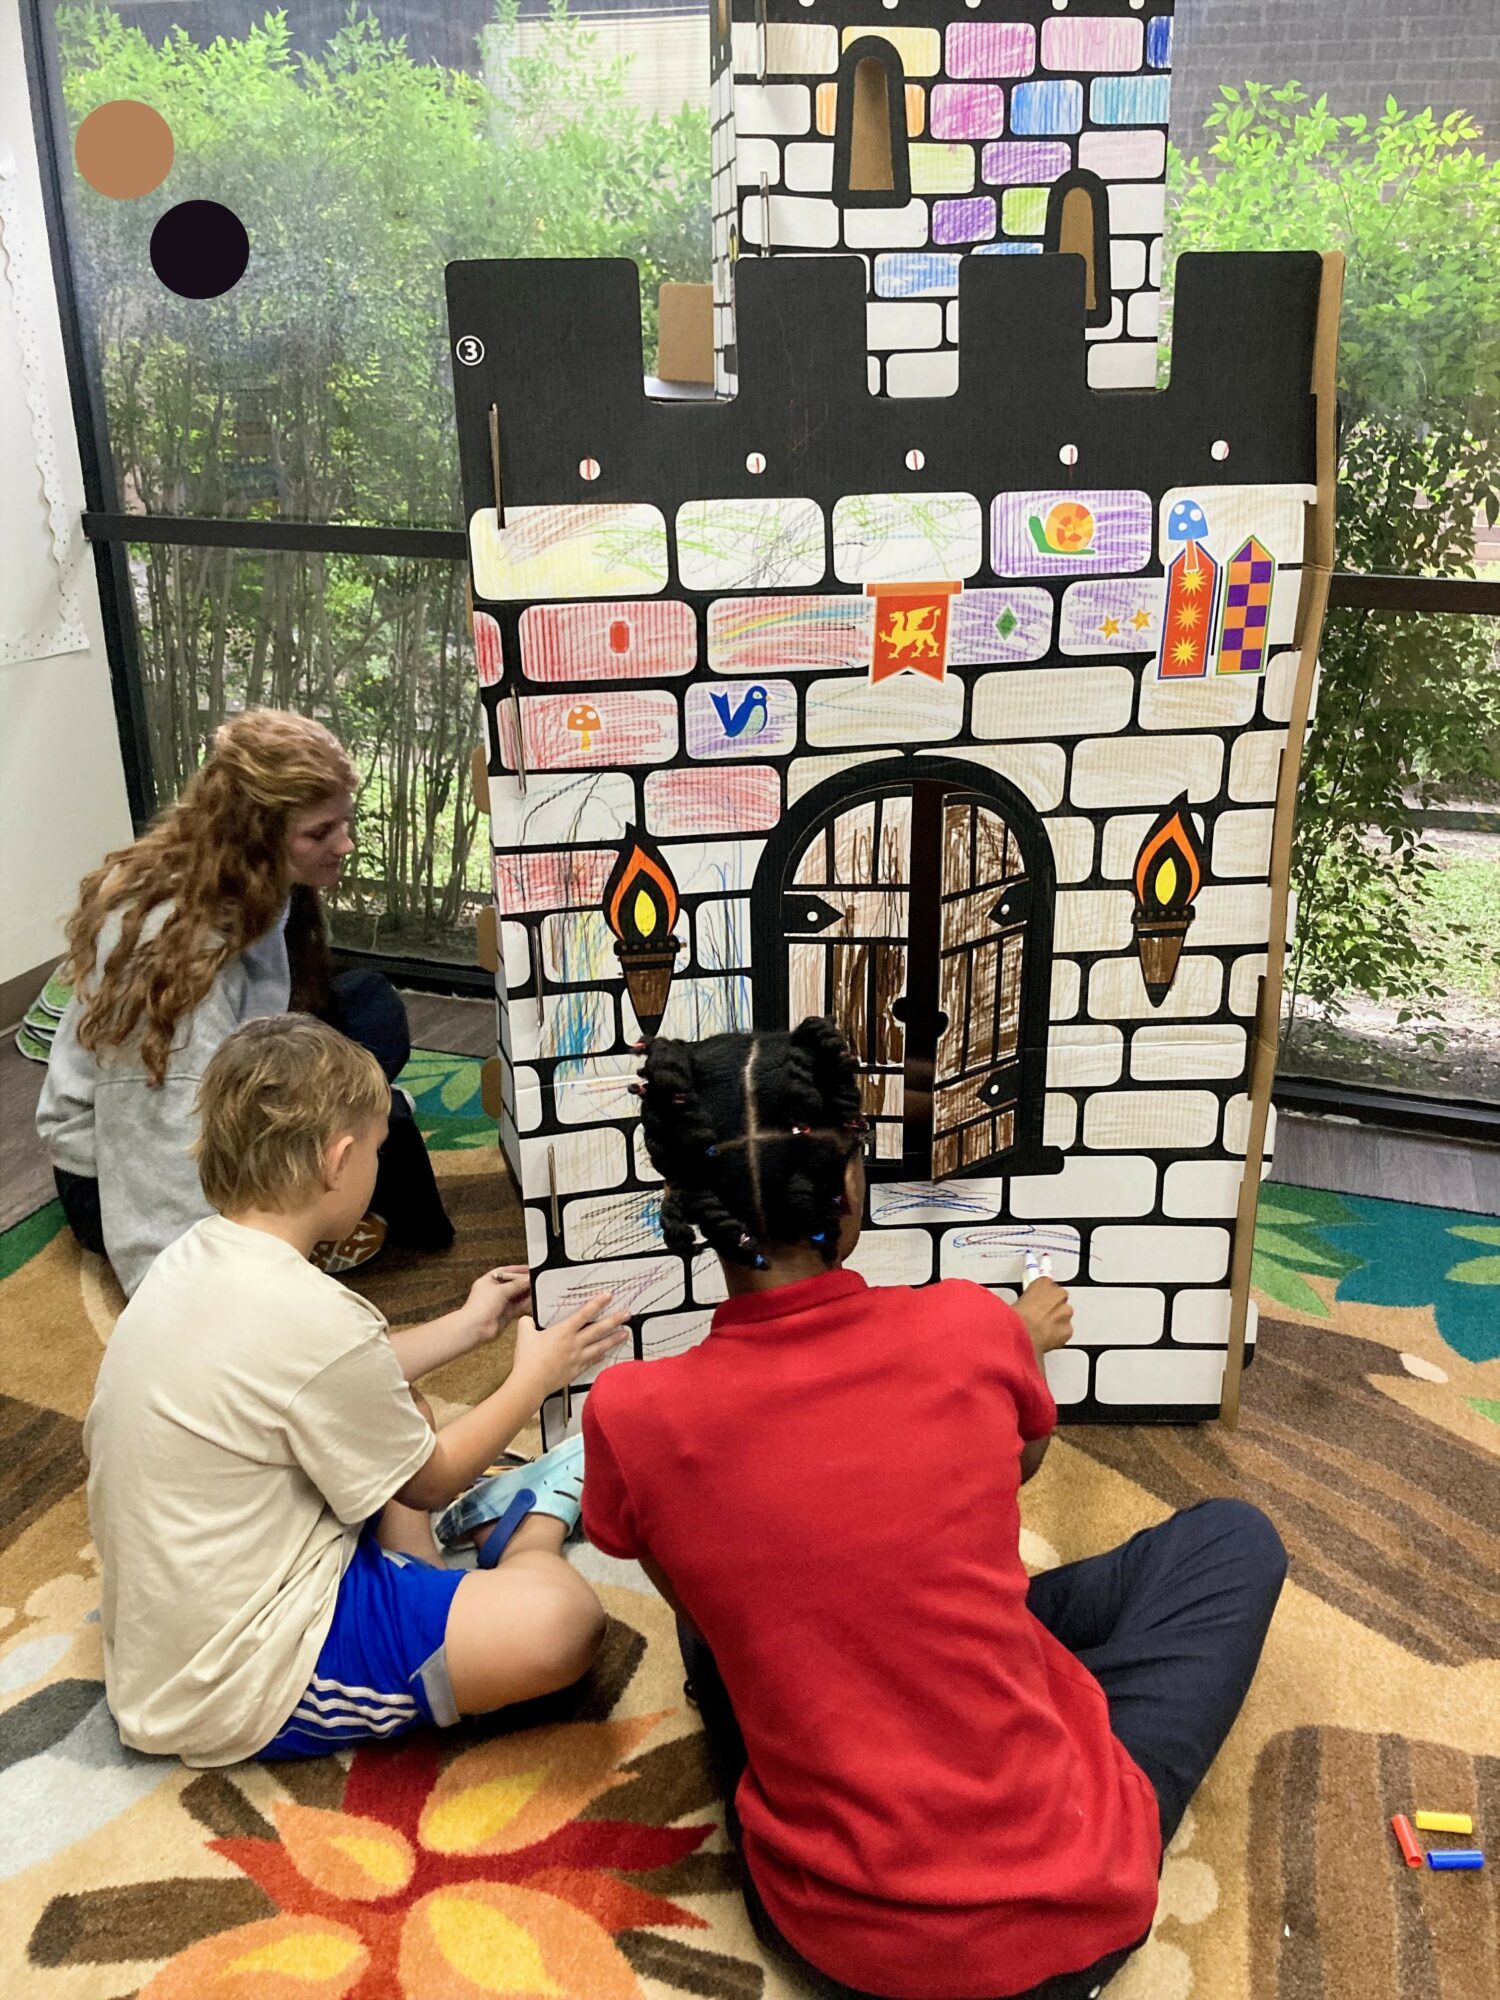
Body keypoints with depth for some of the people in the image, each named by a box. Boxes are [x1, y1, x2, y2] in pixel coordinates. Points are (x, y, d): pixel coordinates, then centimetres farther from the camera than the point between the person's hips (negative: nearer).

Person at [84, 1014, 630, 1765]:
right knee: (559, 1615, -23)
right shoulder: (312, 1317, -27)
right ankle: (535, 1527, 8)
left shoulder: (190, 1259, -1)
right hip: (240, 1692, -10)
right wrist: (534, 1377, 5)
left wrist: (465, 1327, 22)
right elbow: (427, 1482, -9)